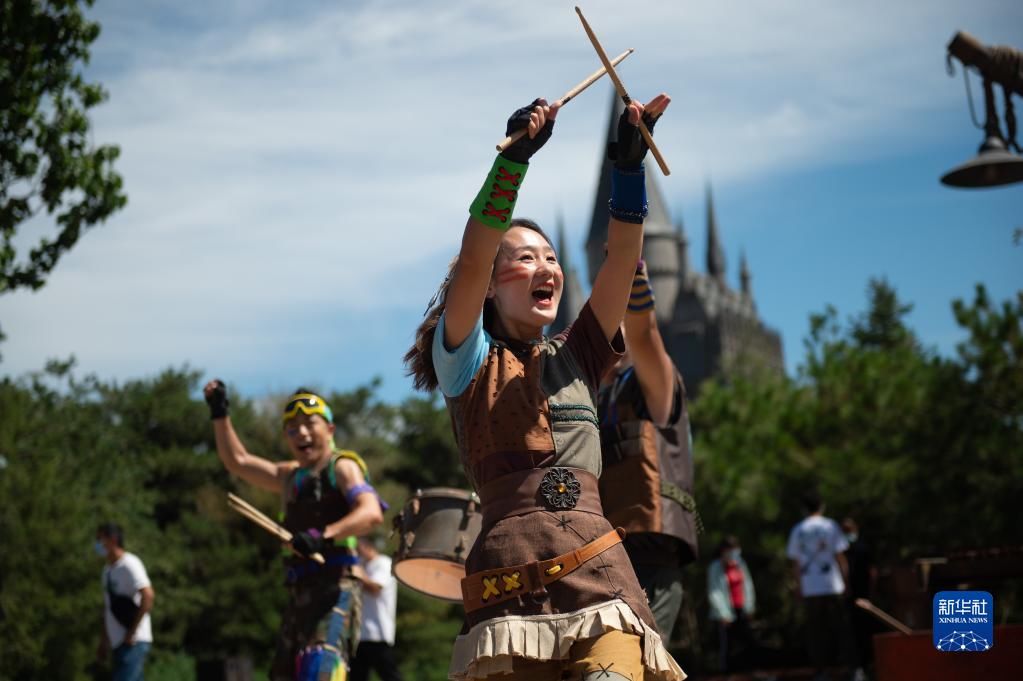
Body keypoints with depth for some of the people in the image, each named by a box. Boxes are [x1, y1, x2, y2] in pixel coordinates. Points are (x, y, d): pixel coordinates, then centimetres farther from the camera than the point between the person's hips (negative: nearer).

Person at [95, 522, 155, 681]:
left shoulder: (129, 565, -11)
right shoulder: (108, 569, 16)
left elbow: (148, 596, -22)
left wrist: (132, 632, -20)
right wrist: (103, 640, 19)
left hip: (134, 642, -9)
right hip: (118, 642, 9)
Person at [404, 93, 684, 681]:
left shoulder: (577, 356, 23)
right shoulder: (467, 361, 12)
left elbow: (622, 256, 11)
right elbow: (472, 259, -4)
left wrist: (630, 161, 0)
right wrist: (515, 156, -13)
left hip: (601, 576, 2)